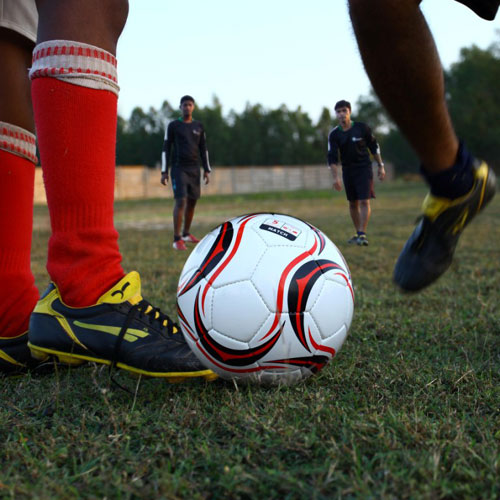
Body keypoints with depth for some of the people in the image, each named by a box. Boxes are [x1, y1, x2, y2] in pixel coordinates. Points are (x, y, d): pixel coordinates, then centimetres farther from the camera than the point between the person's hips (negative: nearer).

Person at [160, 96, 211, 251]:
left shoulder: (199, 126, 11)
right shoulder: (173, 126, 1)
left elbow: (203, 149, 14)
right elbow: (166, 149, 1)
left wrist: (207, 170, 7)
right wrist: (164, 172, -5)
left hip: (194, 168, 5)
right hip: (179, 168, -4)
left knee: (192, 201, 7)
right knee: (180, 200, -15)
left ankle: (186, 234, 23)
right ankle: (177, 239, -15)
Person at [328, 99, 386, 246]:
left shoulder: (362, 128, -7)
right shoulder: (334, 134, -4)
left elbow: (374, 147, 3)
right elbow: (332, 157, -7)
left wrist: (381, 166, 3)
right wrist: (335, 177, -17)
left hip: (364, 168, -3)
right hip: (347, 171, 3)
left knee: (364, 201, -13)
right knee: (353, 204, 8)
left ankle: (362, 234, -15)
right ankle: (358, 233, 18)